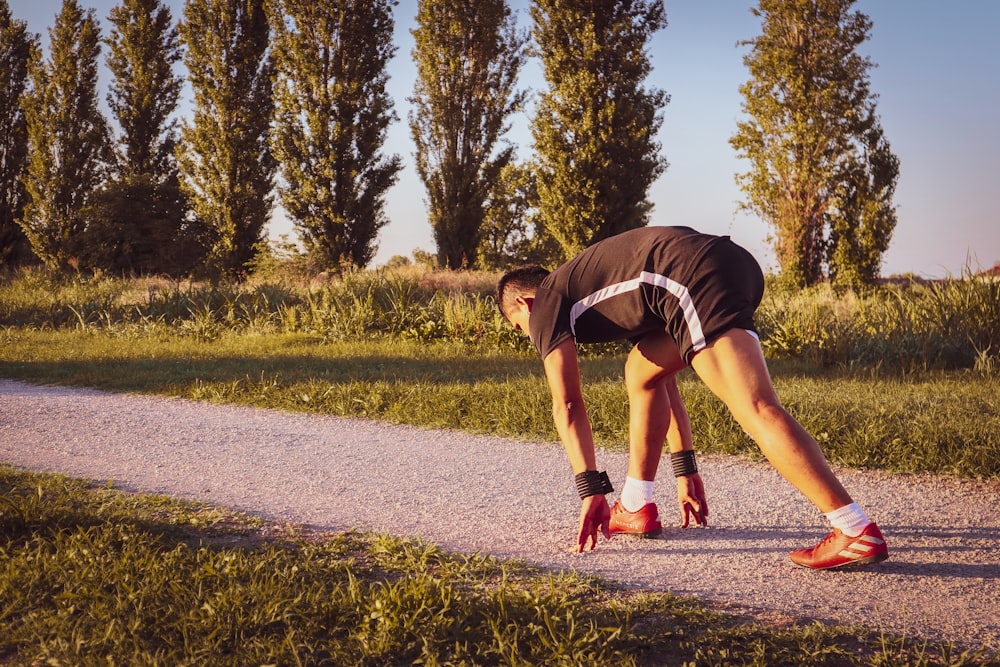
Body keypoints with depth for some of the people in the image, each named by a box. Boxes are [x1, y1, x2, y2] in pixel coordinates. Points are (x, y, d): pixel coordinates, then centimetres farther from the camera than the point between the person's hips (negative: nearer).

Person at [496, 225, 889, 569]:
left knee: (758, 410, -17)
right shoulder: (605, 289, 38)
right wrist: (685, 469, 39)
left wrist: (591, 489, 4)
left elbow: (567, 405, 6)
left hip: (694, 278, -9)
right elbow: (661, 377, 38)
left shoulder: (546, 304, 16)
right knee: (642, 371, 26)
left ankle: (858, 533, -25)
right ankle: (635, 508, 27)